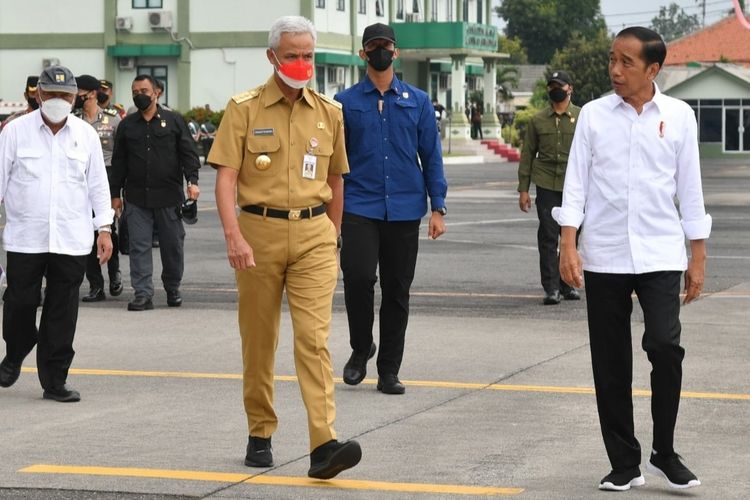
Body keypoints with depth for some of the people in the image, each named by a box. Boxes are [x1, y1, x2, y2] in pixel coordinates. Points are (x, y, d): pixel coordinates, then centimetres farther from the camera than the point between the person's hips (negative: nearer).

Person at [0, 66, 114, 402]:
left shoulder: (85, 134, 7)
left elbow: (98, 185, 11)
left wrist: (104, 228, 5)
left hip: (71, 241, 1)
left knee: (62, 311, 2)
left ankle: (54, 380, 10)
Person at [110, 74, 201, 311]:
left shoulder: (174, 121, 6)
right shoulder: (127, 125, 12)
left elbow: (188, 153, 3)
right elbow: (118, 162, 14)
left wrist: (192, 180, -11)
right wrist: (115, 194, 10)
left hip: (169, 196, -1)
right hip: (137, 198, 1)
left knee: (173, 245, 6)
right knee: (139, 247, -4)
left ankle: (173, 290, 21)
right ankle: (143, 294, -2)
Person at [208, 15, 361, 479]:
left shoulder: (329, 112, 8)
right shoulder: (244, 109, -1)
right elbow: (225, 177, -7)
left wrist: (331, 240, 19)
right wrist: (234, 236, -18)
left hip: (313, 233, 1)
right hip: (259, 231, -1)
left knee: (314, 337, -11)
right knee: (259, 340, 9)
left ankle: (324, 445, -18)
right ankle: (260, 435, 24)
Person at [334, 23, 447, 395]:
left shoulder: (417, 102, 9)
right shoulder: (346, 103, 6)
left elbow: (431, 156, 8)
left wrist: (438, 209, 1)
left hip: (405, 210, 2)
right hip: (360, 208, -2)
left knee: (397, 291, 5)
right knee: (358, 277, -19)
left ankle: (389, 371, 14)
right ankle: (360, 349, 5)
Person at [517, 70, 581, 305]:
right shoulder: (538, 120, 8)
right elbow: (527, 154, 10)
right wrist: (523, 189, 5)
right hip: (546, 186, 0)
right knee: (548, 237, -4)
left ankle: (568, 284, 18)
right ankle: (551, 288, -2)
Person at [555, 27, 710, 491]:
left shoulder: (679, 116, 2)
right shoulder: (594, 115, 2)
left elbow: (690, 187, 6)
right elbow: (577, 182, 2)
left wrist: (698, 256, 5)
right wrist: (568, 245, -7)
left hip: (660, 253, -1)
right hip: (604, 256, 1)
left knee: (665, 347, -15)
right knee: (611, 364, 4)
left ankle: (664, 451, 3)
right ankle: (624, 464, 15)